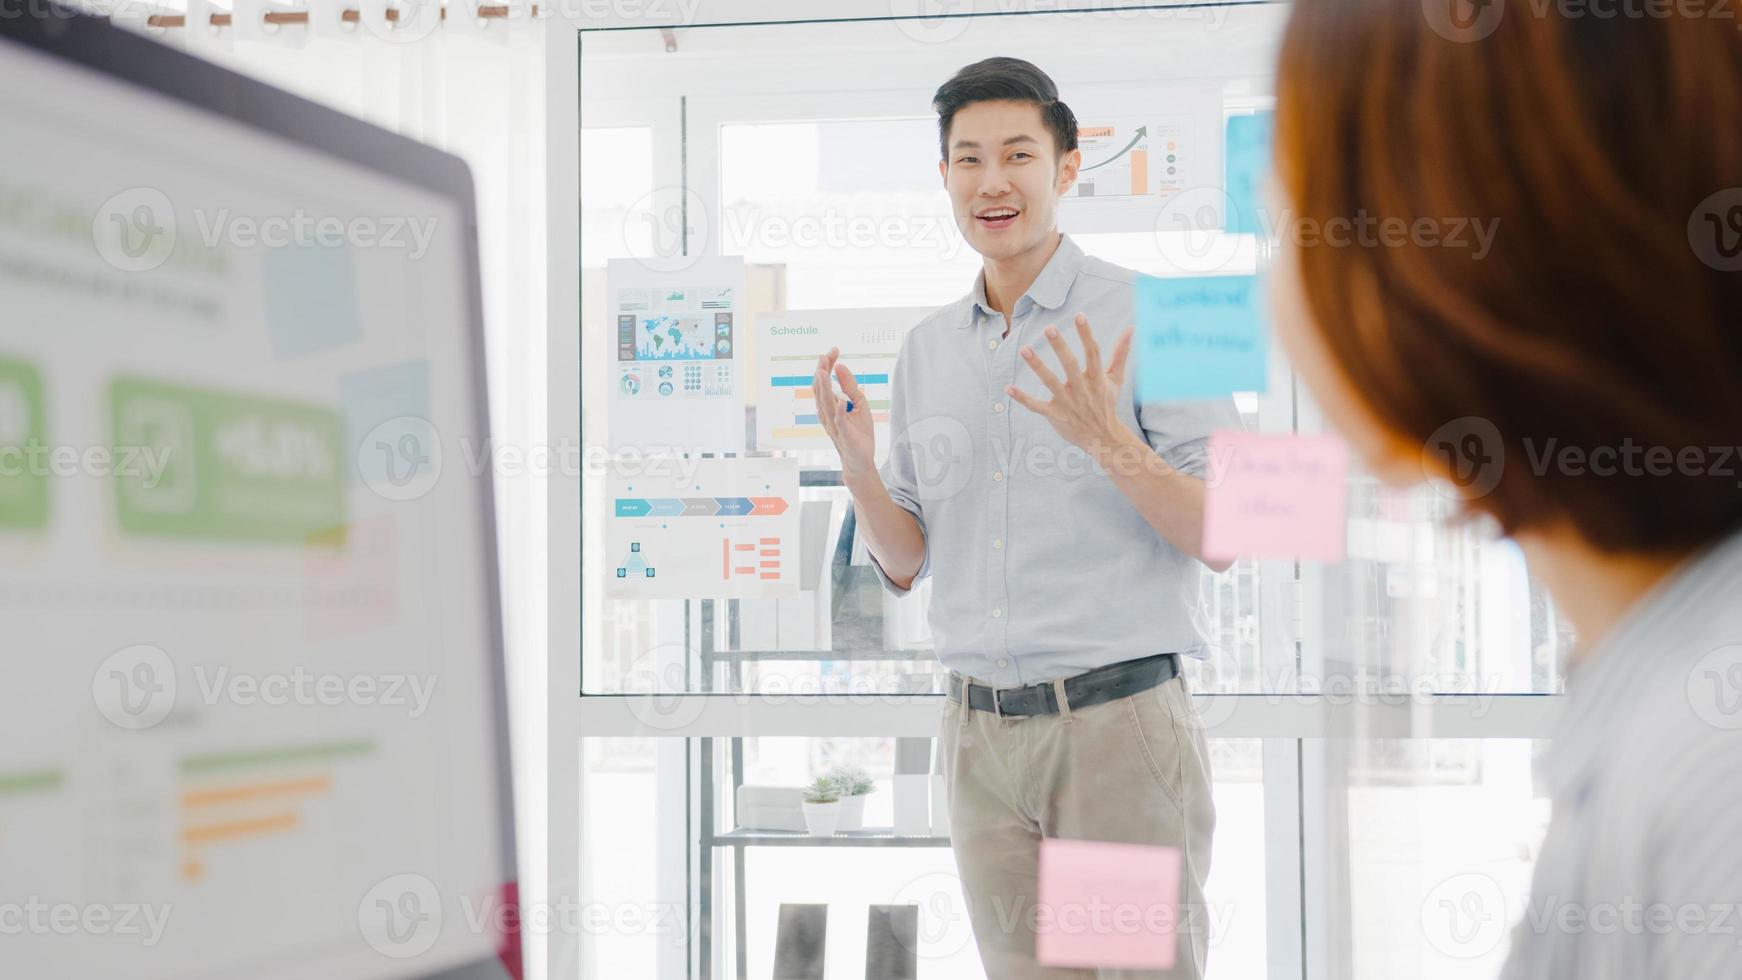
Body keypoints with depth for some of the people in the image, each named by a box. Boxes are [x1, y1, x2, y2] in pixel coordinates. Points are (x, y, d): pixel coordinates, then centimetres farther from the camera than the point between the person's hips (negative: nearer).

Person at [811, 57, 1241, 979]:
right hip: (979, 731, 5)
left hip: (1118, 720, -5)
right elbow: (904, 564, 13)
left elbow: (1222, 538, -7)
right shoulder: (926, 348, 12)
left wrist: (1107, 440, -21)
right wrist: (857, 462, -5)